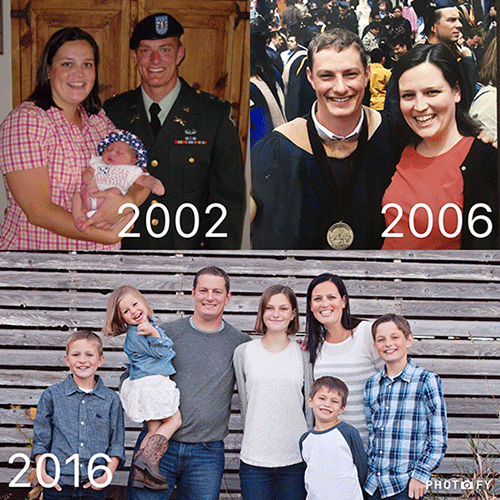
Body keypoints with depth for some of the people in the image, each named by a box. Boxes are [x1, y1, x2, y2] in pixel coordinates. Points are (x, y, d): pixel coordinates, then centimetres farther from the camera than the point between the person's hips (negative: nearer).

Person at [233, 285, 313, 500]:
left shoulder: (303, 355, 4)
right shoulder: (244, 352, 4)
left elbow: (310, 408, 9)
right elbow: (245, 402, 10)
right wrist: (258, 439, 7)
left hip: (296, 459, 0)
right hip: (254, 458, 0)